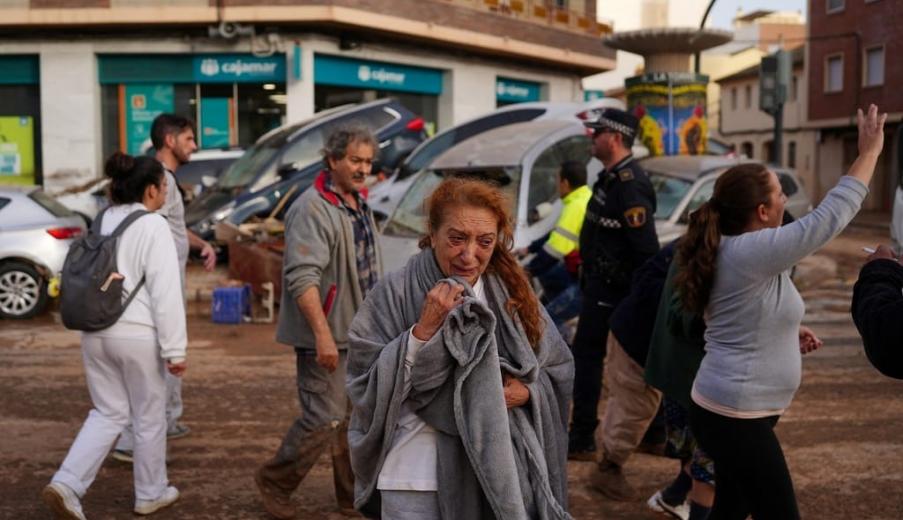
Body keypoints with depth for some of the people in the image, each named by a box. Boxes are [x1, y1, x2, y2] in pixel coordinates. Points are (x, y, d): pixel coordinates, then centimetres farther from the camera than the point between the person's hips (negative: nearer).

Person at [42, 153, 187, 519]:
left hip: (95, 333, 7)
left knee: (107, 413, 17)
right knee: (150, 416, 12)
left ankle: (66, 485, 3)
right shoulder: (153, 227, -13)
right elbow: (166, 293, -17)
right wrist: (174, 349, -13)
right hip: (137, 335, -6)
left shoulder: (102, 222, 9)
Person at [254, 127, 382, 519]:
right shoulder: (312, 209, -18)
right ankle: (274, 481, 18)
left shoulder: (360, 204, 11)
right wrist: (323, 334, -30)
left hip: (361, 333, 9)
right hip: (327, 335, -9)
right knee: (325, 420, -5)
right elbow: (302, 278, -26)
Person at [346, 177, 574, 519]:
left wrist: (526, 392, -12)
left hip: (497, 472, 3)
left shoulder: (513, 294, 1)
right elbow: (365, 387, -13)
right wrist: (423, 330, -21)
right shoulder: (395, 294, -9)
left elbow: (558, 373, 8)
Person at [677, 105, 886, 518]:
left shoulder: (728, 250, 8)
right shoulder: (753, 252, -22)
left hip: (725, 411, 10)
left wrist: (789, 334, 8)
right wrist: (869, 151, -11)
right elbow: (830, 216, -20)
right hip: (737, 419, -10)